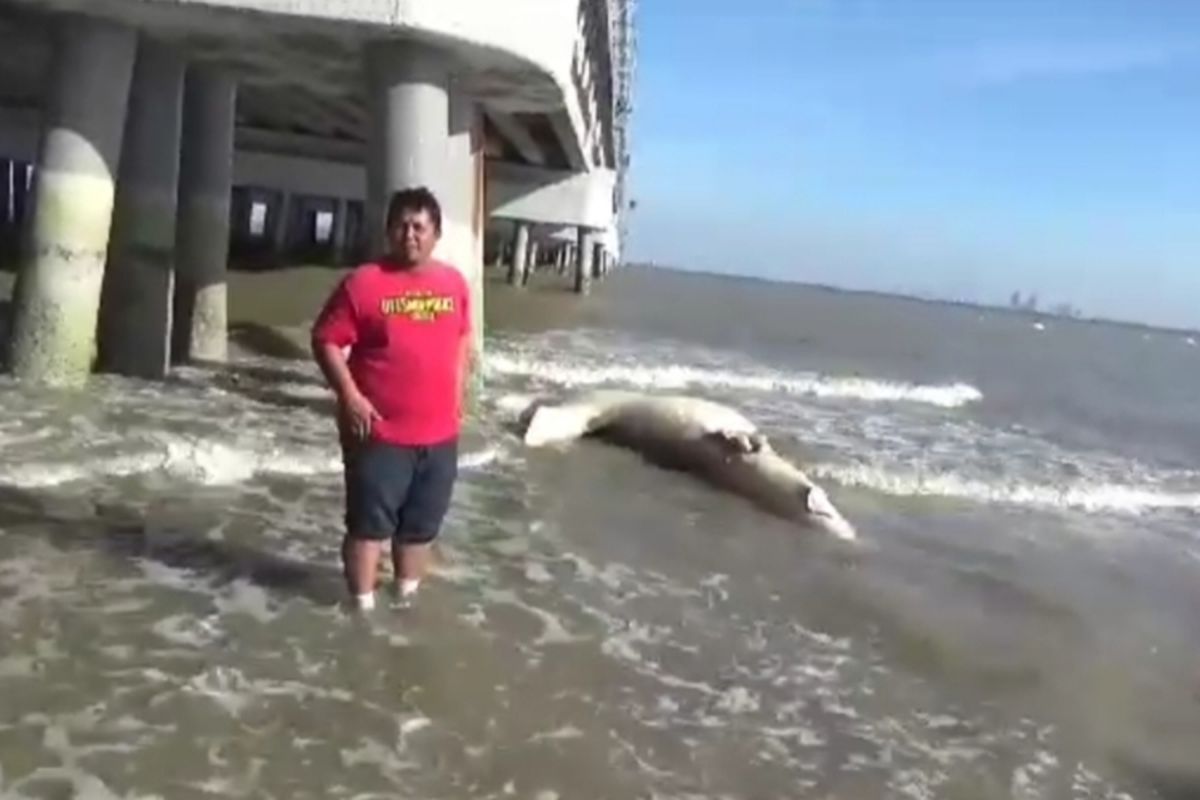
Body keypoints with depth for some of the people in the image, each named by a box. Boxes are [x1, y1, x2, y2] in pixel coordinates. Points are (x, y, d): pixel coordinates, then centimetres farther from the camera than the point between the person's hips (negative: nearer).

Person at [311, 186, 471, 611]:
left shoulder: (454, 283, 5)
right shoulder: (363, 283, -10)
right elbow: (326, 340, -7)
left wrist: (458, 393, 12)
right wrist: (349, 396, -17)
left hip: (439, 433, 5)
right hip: (379, 433, -4)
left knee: (421, 525, 17)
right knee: (368, 523, 5)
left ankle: (408, 597, 35)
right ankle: (363, 605, 19)